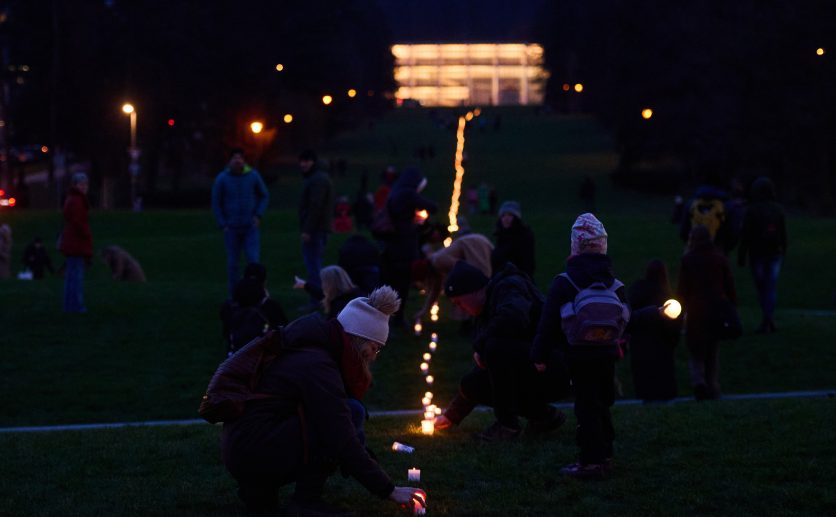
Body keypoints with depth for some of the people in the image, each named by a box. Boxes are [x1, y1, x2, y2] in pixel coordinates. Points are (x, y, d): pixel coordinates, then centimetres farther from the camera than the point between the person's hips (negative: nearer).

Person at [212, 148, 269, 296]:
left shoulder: (253, 175, -6)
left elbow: (264, 196, 7)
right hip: (231, 228, 0)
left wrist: (258, 216, -5)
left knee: (253, 260, -11)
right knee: (232, 263, 4)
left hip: (250, 227, 0)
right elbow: (216, 203, 1)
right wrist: (223, 225, -5)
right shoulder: (222, 179, -7)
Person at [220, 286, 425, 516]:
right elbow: (343, 442, -20)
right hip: (254, 453, -10)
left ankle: (259, 489, 13)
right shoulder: (317, 366, -16)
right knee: (351, 412, -13)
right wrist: (389, 491, -18)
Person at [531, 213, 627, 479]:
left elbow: (548, 322, -10)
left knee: (586, 407, -3)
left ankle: (591, 462, -3)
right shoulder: (615, 284, 6)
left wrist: (540, 355, -2)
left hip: (579, 356, -5)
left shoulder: (563, 283, -10)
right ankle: (605, 455, 23)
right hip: (607, 353, 5)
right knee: (602, 404, 17)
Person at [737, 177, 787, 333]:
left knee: (761, 287, 7)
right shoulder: (778, 210, 3)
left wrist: (741, 256, -5)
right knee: (771, 286, 3)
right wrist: (783, 252, 15)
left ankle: (766, 320, 3)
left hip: (757, 254, -3)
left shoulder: (752, 210, -9)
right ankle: (768, 319, -9)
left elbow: (745, 236, -10)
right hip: (775, 254, 3)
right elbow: (783, 234, 6)